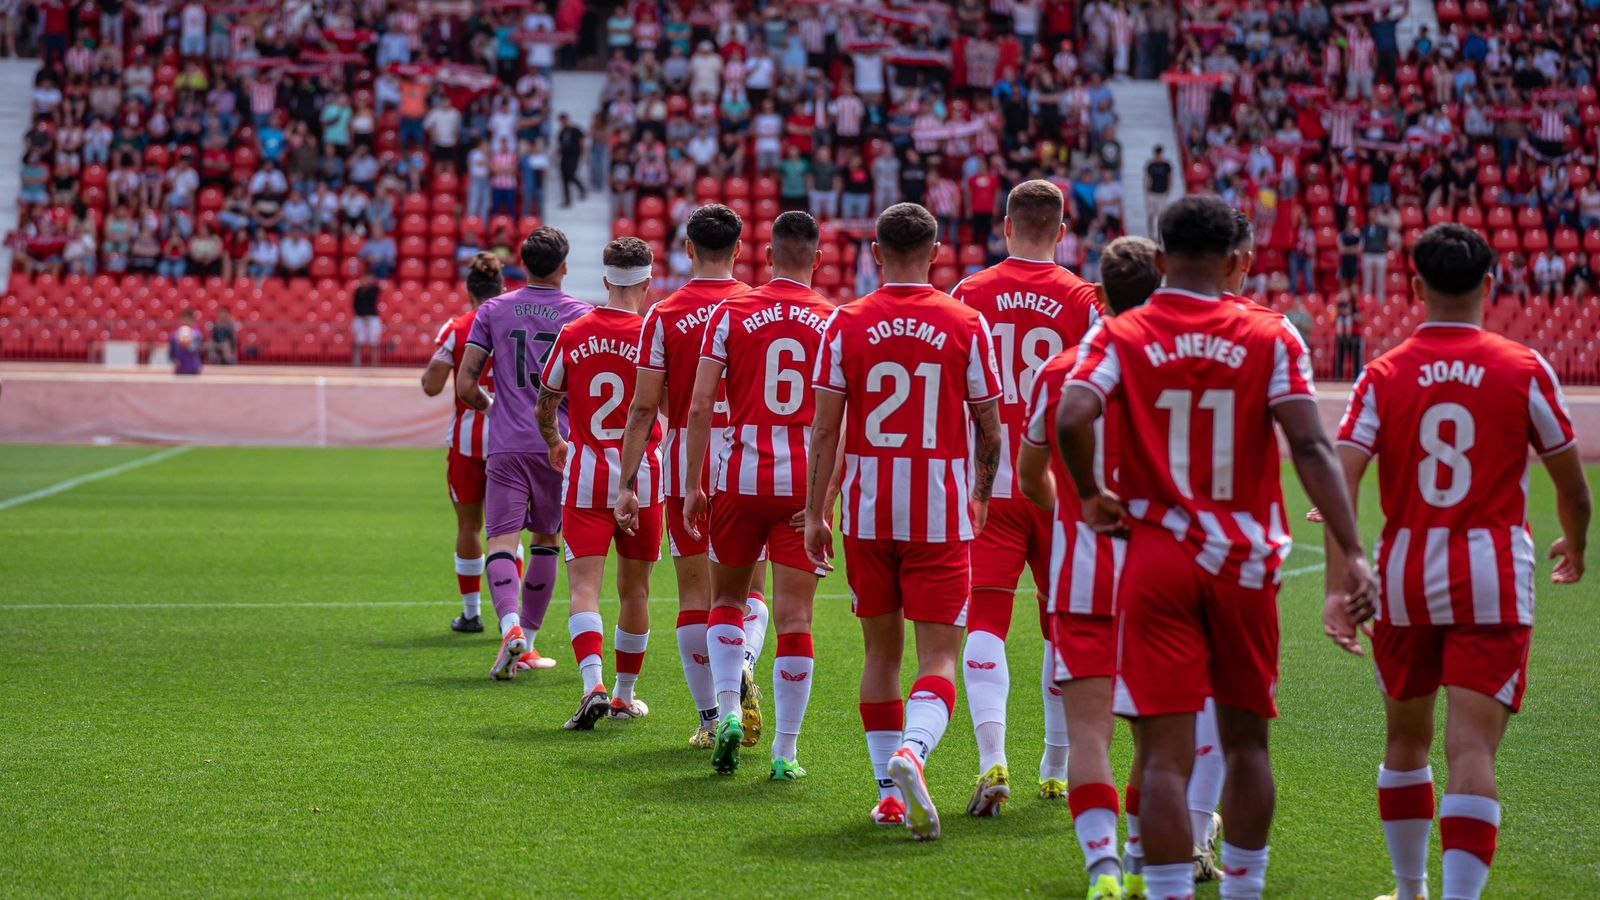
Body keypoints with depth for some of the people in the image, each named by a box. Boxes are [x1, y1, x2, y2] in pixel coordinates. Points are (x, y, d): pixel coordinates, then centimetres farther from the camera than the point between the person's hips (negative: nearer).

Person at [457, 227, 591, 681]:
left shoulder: (492, 310, 4)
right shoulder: (581, 315, 1)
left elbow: (465, 385, 1)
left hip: (507, 446, -1)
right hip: (560, 446, 1)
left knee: (501, 541, -6)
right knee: (546, 540, 16)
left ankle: (511, 626, -31)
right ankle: (527, 642, 21)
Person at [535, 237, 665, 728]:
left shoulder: (572, 334, 0)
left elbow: (544, 406, 8)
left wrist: (554, 443, 28)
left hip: (585, 477, 0)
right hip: (641, 477, 0)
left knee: (584, 587, -5)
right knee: (635, 590, 13)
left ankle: (594, 686, -25)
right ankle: (625, 695, 24)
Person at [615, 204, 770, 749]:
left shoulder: (664, 315, -3)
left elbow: (644, 409, -5)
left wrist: (626, 484, -2)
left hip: (686, 463, -1)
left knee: (695, 593, 7)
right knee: (748, 587, 12)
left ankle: (709, 718, 7)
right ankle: (743, 664, -19)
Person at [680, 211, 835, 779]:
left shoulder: (731, 314, 0)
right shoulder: (835, 322, 1)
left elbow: (700, 407, -4)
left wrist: (693, 486, 2)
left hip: (742, 477, 0)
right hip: (804, 484, 0)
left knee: (727, 599, 19)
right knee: (794, 616, 2)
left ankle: (727, 712, 3)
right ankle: (786, 751, 3)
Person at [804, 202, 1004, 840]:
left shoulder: (845, 325, 0)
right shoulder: (967, 324, -1)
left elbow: (824, 430, -3)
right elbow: (989, 432, 4)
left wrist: (814, 514, 4)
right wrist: (981, 500, 20)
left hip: (867, 516, 2)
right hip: (942, 516, -1)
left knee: (881, 653, 13)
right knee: (938, 656, -1)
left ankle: (889, 793, 15)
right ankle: (910, 751, -28)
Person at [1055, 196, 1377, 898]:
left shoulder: (1117, 336, -2)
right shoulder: (1271, 338, 0)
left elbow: (1071, 419, -19)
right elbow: (1310, 447, -10)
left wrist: (1091, 495, -2)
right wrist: (1351, 553, -12)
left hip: (1156, 558, -1)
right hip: (1245, 561, 1)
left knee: (1165, 754, -3)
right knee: (1245, 740, 18)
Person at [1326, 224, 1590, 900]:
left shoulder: (1382, 375, 1)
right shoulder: (1524, 370, -2)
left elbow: (1341, 481, -11)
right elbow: (1572, 484, 5)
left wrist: (1338, 587, -13)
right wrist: (1574, 545, 26)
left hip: (1405, 576, 2)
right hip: (1493, 578, -2)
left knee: (1406, 740, 19)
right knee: (1472, 749, -8)